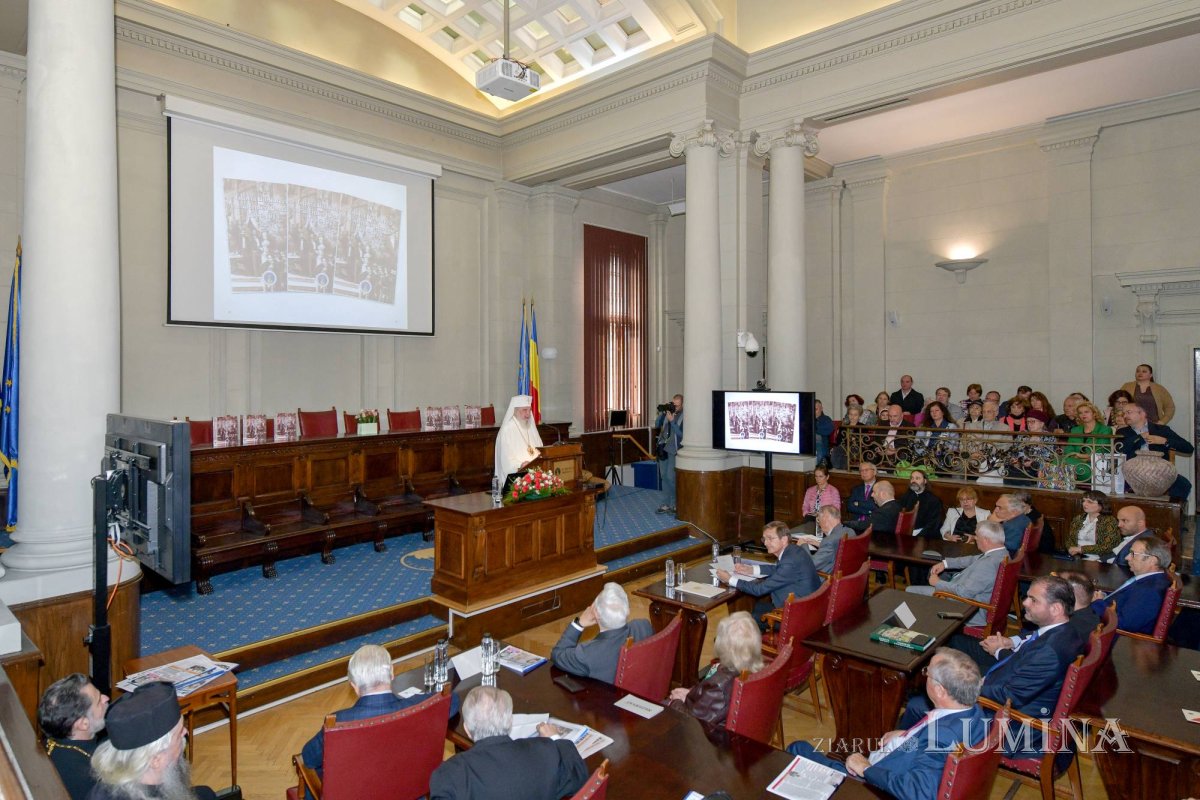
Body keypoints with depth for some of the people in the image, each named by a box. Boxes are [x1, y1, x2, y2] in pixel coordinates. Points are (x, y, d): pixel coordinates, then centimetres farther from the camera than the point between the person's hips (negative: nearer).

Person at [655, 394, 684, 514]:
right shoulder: (668, 412, 6)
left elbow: (681, 434, -16)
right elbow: (657, 425, 6)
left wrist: (672, 421, -21)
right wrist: (662, 413, -8)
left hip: (674, 450, -6)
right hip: (663, 448, 6)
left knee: (671, 477, -8)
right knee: (664, 477, 9)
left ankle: (675, 504, 8)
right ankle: (666, 504, 17)